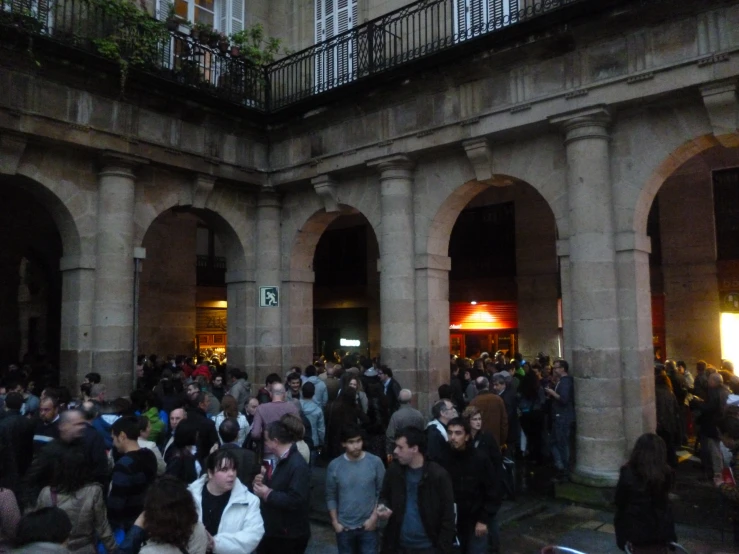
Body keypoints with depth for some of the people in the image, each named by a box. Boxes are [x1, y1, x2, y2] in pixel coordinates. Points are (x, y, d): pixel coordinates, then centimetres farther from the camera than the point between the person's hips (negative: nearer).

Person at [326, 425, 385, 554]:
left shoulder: (375, 462, -9)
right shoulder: (334, 466, -6)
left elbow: (382, 492, -4)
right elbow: (331, 497, 2)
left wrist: (374, 517, -8)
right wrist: (335, 522, -1)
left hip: (368, 526, -1)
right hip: (344, 527, 1)